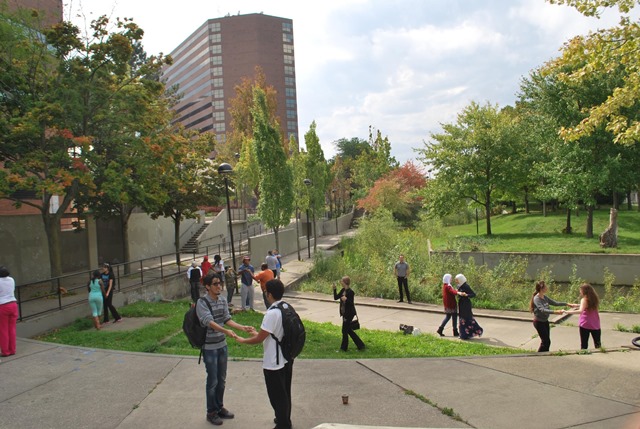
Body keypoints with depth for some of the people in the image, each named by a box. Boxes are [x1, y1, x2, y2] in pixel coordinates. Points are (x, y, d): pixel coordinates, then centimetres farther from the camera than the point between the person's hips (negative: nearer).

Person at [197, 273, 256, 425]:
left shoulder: (223, 300, 2)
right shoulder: (202, 302, -18)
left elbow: (227, 319, 0)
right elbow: (209, 321, -30)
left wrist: (243, 328, -13)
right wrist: (226, 331, -42)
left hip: (222, 345, 6)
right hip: (209, 348, -6)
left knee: (222, 380, 17)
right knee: (212, 381, 5)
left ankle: (220, 407, 34)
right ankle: (211, 412, 21)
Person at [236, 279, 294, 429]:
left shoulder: (272, 313, -27)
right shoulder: (287, 307, -1)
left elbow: (259, 339, -20)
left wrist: (242, 340, -3)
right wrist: (260, 333, 19)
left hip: (274, 363, -9)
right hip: (287, 358, 9)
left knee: (277, 396, 8)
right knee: (285, 392, 23)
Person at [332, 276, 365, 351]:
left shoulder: (350, 292, -18)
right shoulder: (343, 290, 7)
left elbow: (352, 303, -18)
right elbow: (336, 297, 8)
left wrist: (346, 299, -37)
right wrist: (334, 289, -2)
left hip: (349, 314, -9)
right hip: (344, 313, 9)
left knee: (345, 330, 1)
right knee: (348, 329, 15)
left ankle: (344, 347, 15)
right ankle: (360, 345, 23)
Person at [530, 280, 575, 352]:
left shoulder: (545, 297, 5)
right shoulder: (536, 299, -21)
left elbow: (555, 303, 14)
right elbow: (542, 310, -33)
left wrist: (567, 304, 9)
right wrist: (555, 312, -43)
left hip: (545, 321, 8)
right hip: (539, 322, -8)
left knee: (547, 341, 11)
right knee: (545, 341, -6)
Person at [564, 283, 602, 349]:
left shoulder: (584, 299, -14)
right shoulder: (594, 298, 5)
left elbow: (581, 311, -29)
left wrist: (568, 312, -32)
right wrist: (577, 305, 24)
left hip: (585, 324, -6)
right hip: (595, 325, 6)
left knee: (584, 344, 0)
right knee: (597, 344, 15)